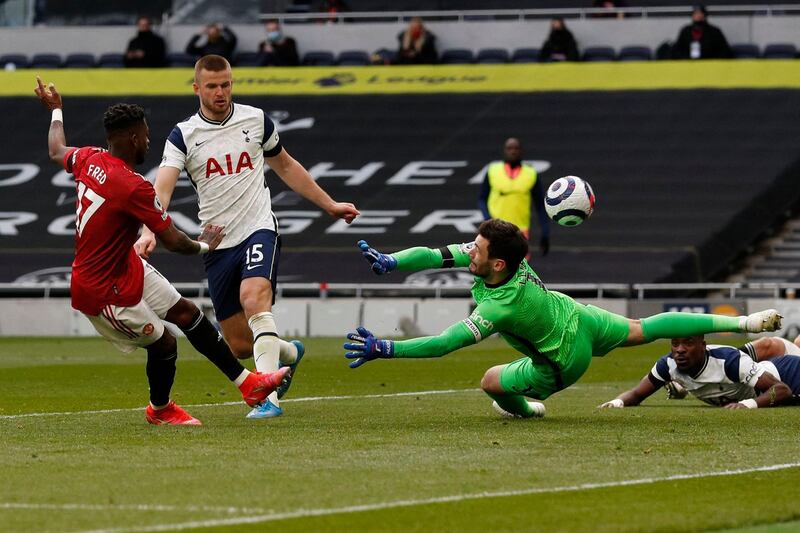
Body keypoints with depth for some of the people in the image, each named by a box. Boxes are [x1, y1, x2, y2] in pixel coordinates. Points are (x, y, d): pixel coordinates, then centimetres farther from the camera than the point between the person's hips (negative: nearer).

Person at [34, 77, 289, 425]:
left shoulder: (89, 159, -5)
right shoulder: (133, 187, -30)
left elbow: (57, 151, 21)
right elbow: (173, 241, -24)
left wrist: (55, 111, 39)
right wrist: (203, 246, -2)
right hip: (102, 290, -10)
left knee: (186, 312, 8)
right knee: (163, 344, 3)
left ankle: (247, 383, 13)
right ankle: (160, 409, 33)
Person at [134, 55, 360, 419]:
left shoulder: (256, 120, 5)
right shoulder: (183, 136, -1)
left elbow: (285, 166, 22)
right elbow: (161, 188, -15)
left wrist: (329, 205, 26)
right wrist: (149, 232, -34)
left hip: (258, 228, -1)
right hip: (218, 245, 1)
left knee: (254, 299, -31)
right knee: (240, 346, 4)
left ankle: (269, 398, -35)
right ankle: (288, 353, 39)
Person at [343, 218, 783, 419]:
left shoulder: (498, 309, -40)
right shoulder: (492, 253, -24)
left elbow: (441, 344, -42)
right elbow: (435, 255, -21)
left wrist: (382, 349, -44)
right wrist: (388, 262, -32)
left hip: (565, 361, -6)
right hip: (581, 318, 6)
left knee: (491, 381, 8)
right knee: (643, 330, 19)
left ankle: (523, 407, 42)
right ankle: (741, 323, 22)